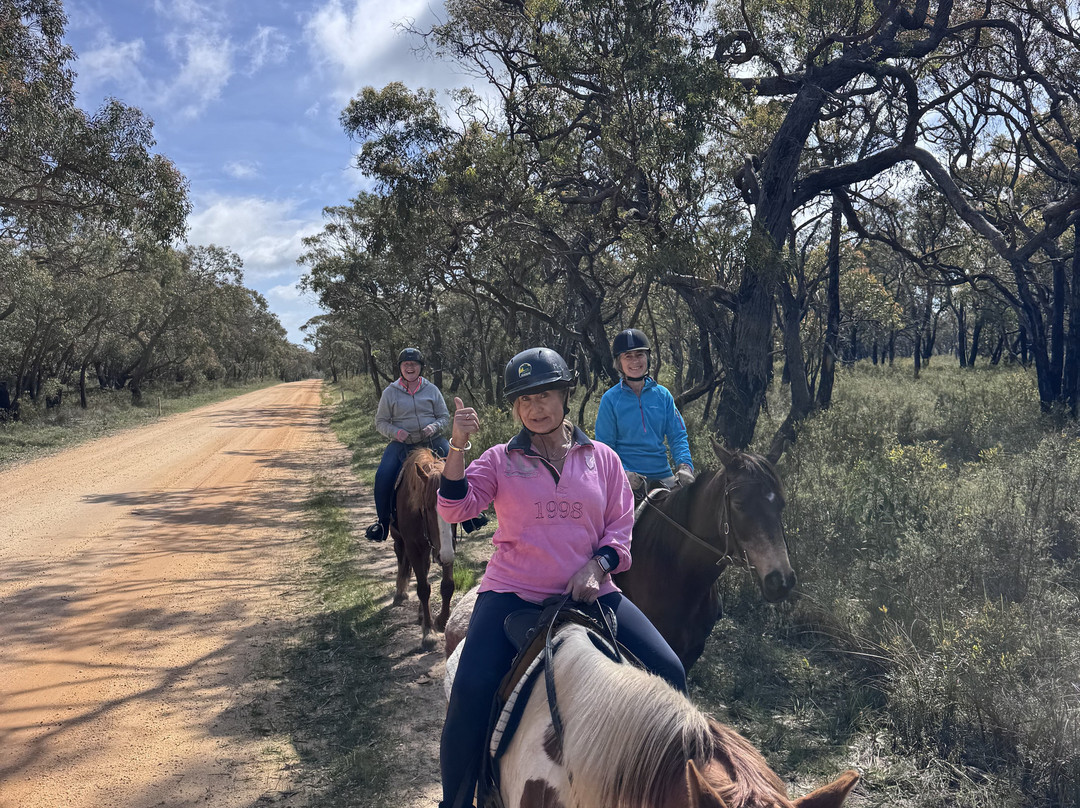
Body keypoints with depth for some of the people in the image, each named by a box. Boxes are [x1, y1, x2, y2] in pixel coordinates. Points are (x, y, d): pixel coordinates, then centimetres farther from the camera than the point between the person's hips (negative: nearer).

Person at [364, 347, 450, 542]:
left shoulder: (431, 390, 7)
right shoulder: (390, 392, 5)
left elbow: (445, 417, 10)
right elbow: (380, 422, 7)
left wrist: (435, 427, -13)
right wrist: (396, 431, -13)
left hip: (432, 441, 1)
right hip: (402, 444, 0)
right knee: (383, 476, -21)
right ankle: (382, 521, -3)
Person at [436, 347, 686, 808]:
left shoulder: (602, 458, 8)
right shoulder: (501, 460, 5)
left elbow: (620, 526, 9)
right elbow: (455, 509, -6)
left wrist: (597, 565, -10)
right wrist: (458, 446, -17)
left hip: (589, 592, 2)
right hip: (513, 592, -1)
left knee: (668, 673, -8)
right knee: (471, 691, -22)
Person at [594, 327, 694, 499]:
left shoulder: (663, 395, 9)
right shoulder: (610, 399, 1)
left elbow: (677, 436, 10)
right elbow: (604, 445, 1)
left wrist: (685, 465, -9)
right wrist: (623, 473, -15)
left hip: (663, 474, 3)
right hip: (629, 477, -3)